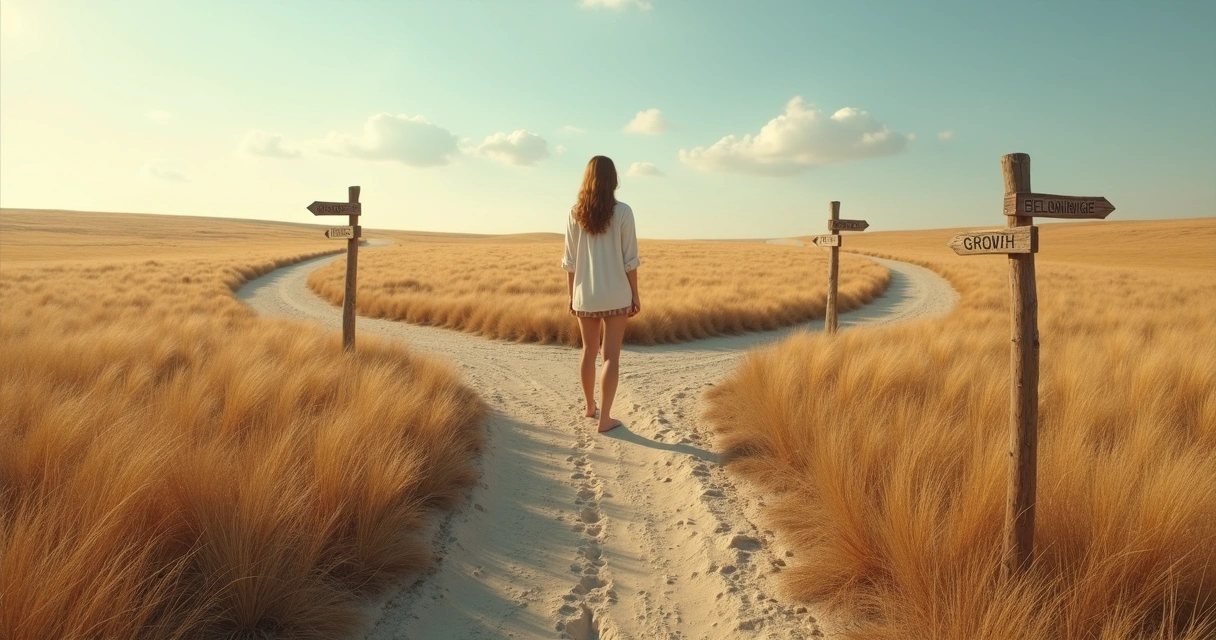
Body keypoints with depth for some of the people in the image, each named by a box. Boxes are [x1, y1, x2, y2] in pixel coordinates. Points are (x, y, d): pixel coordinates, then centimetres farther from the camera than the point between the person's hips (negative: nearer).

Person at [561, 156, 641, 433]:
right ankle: (605, 418, 3)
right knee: (611, 355, 3)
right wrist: (635, 295, 1)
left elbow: (570, 261, 2)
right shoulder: (622, 212, -8)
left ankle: (590, 406, 33)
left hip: (585, 295, 3)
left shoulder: (575, 213, -1)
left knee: (588, 351, 18)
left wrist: (571, 294, 12)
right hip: (615, 295, -3)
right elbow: (629, 260, -7)